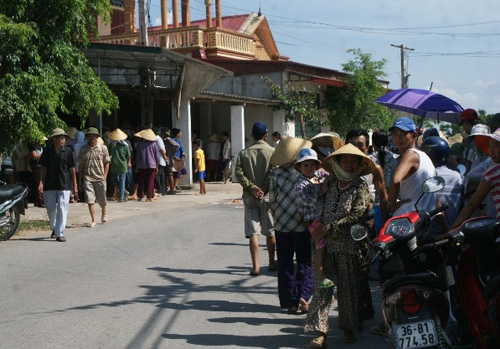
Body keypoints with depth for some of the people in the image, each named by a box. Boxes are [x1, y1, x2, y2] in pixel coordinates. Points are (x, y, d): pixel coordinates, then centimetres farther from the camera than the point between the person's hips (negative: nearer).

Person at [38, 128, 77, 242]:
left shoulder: (68, 152, 0)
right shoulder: (47, 152, 2)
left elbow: (72, 169, 3)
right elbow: (43, 168, 6)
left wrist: (75, 184, 2)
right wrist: (41, 182, -3)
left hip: (64, 185, -2)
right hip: (49, 185, 2)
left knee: (62, 209, -8)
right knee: (50, 209, 10)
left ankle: (60, 233, -5)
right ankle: (54, 228, 34)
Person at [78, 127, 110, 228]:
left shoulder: (103, 148, 3)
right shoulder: (83, 150, 6)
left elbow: (107, 163, 5)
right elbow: (81, 165, 10)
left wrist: (104, 176, -4)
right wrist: (80, 180, 8)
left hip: (100, 178, 0)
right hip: (87, 179, 0)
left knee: (102, 199, 11)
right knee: (90, 200, -8)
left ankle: (104, 214, 39)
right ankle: (93, 220, -2)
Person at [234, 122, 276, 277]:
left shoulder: (244, 153, 3)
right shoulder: (273, 152, -5)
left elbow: (238, 173, -7)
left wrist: (252, 187, -10)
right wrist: (264, 190, -12)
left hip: (250, 197, 1)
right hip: (267, 196, -1)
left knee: (253, 232, 0)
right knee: (270, 232, 13)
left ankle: (255, 266, -7)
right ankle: (272, 262, 28)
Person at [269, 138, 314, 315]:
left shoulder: (276, 173, -5)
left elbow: (272, 200, -1)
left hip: (282, 224, 1)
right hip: (303, 225, -1)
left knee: (285, 263, 9)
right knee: (304, 261, 11)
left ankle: (290, 302, 12)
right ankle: (303, 294, -7)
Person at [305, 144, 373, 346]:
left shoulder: (361, 187, -2)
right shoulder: (329, 182, 9)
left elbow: (356, 216, -13)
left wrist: (328, 228, -16)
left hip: (348, 246, -2)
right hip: (324, 245, 2)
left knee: (348, 288, 6)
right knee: (321, 287, -3)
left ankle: (349, 329, 21)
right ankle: (320, 332, -2)